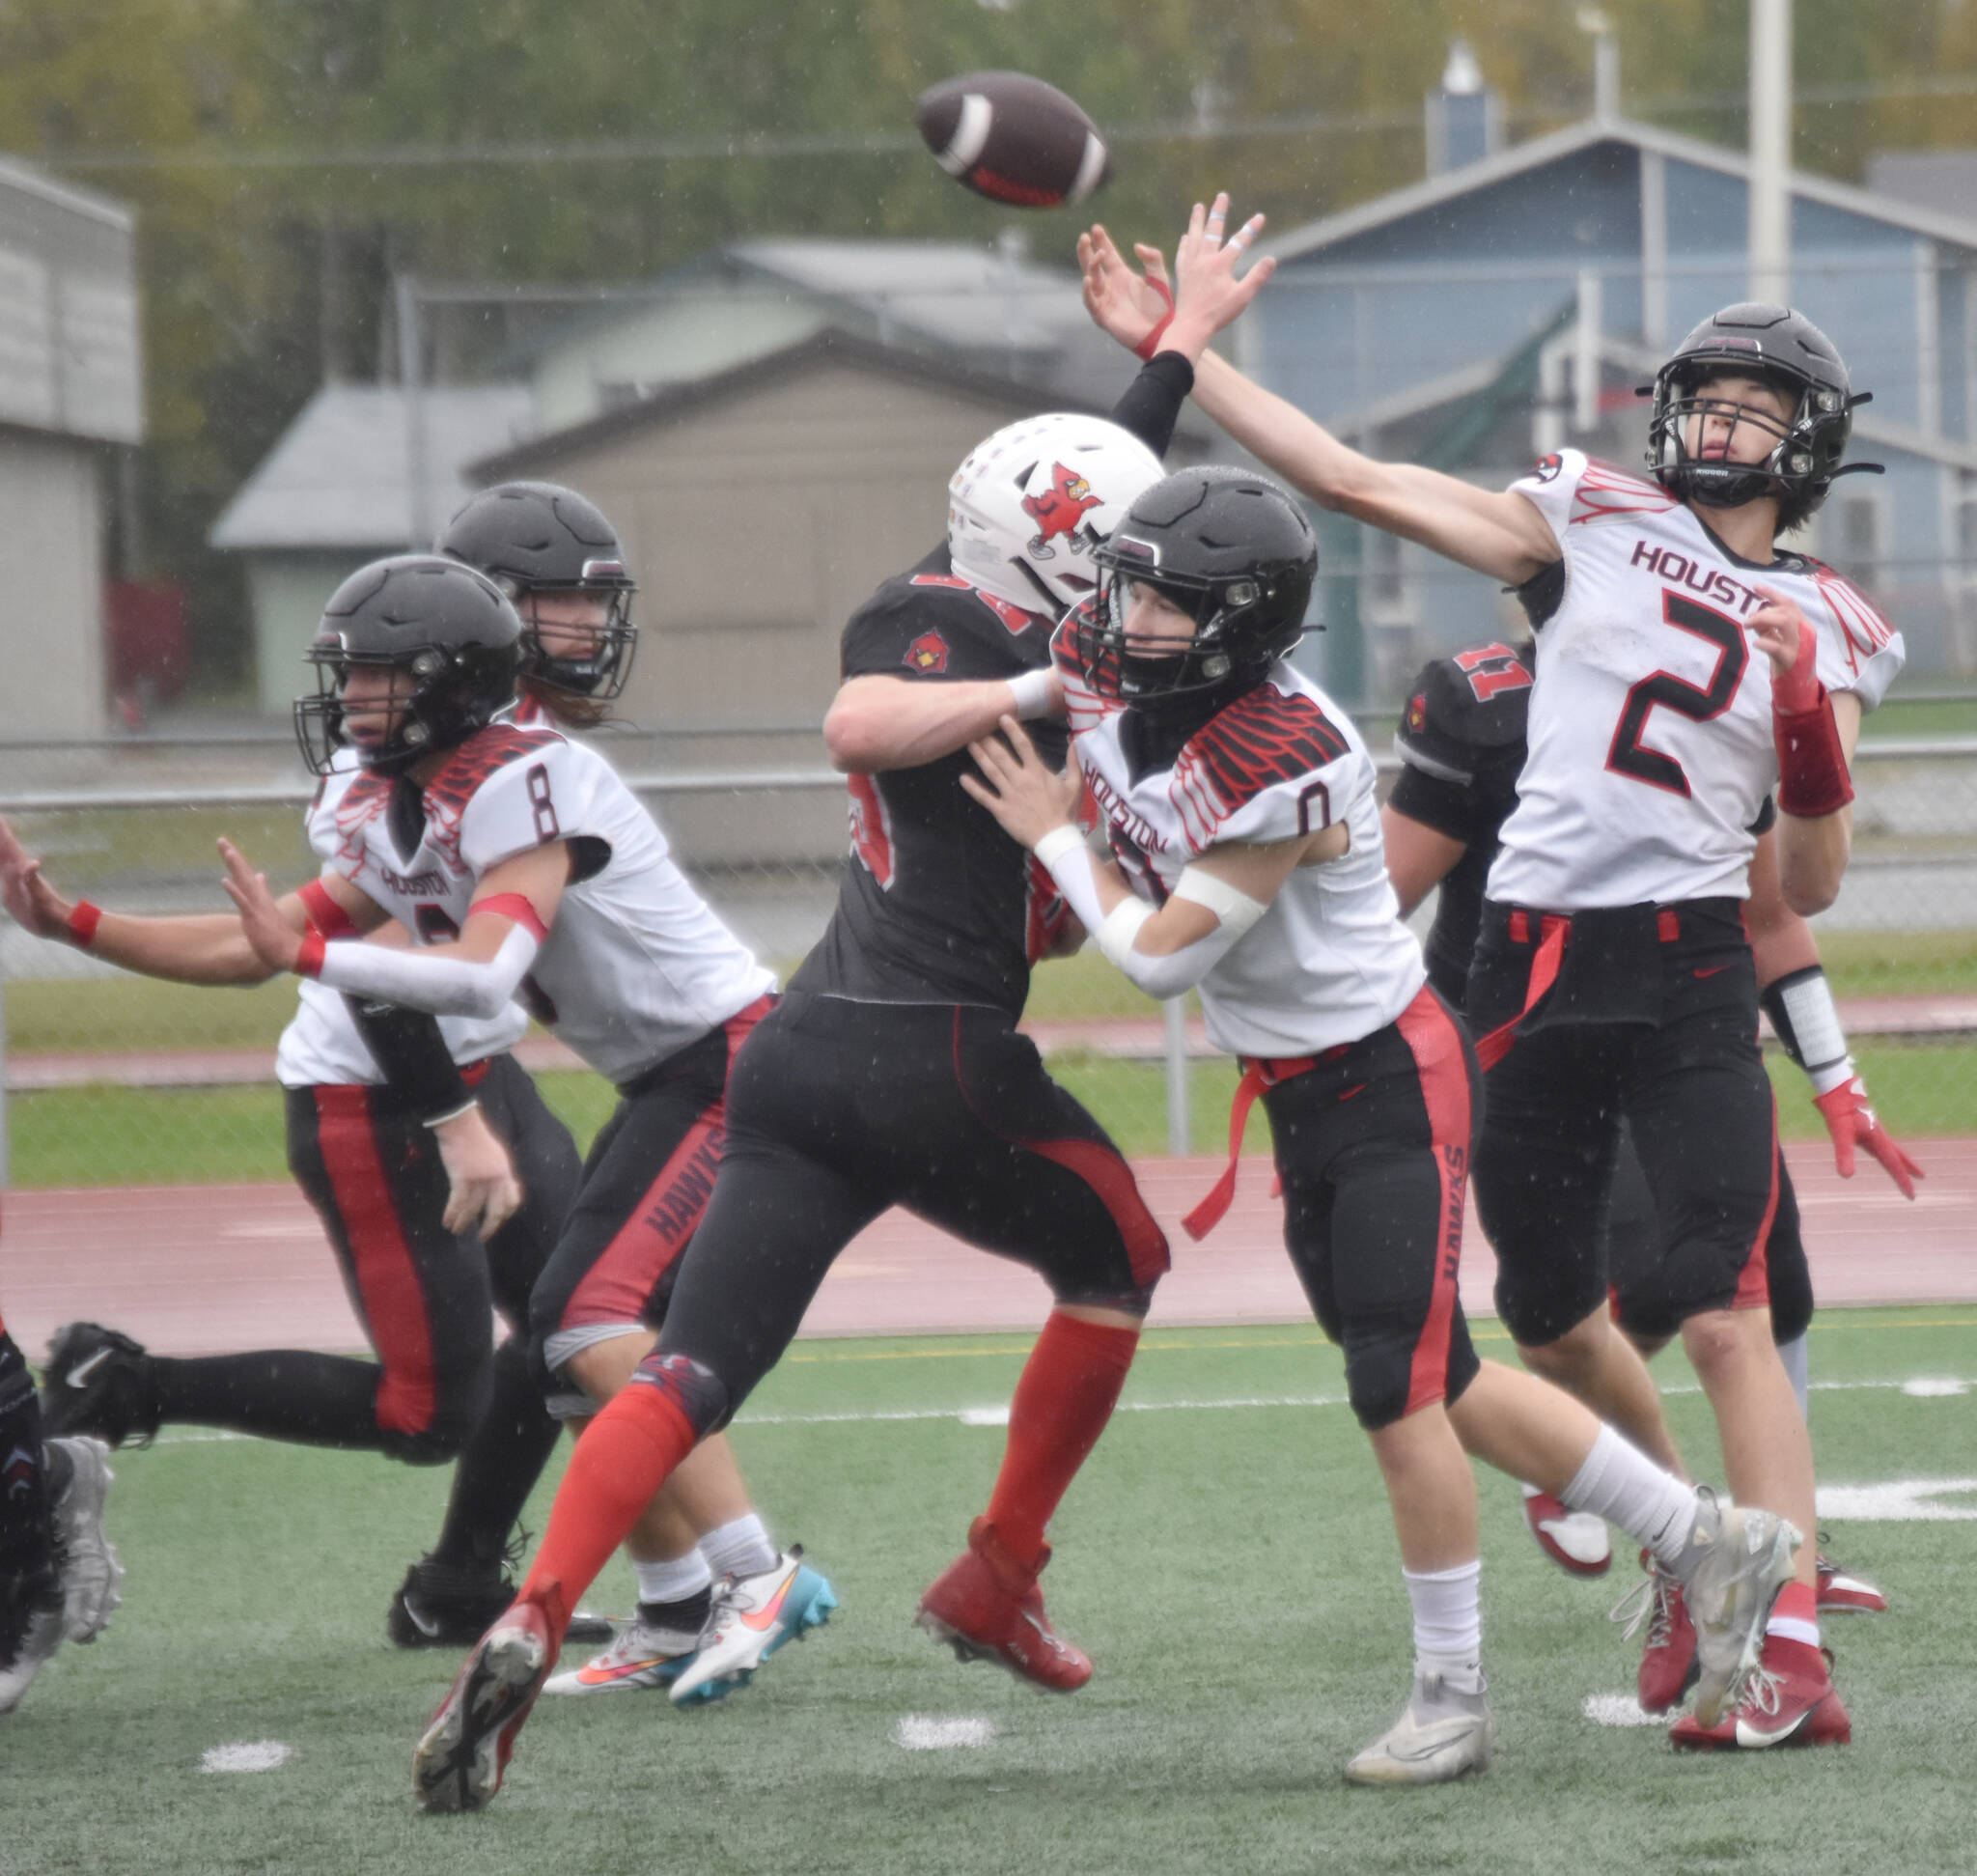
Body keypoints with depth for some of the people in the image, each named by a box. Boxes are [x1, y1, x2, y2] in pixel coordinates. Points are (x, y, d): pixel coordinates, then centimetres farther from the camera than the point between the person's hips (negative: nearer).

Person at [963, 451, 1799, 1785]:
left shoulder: (1288, 762, -28)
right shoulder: (1109, 685, -5)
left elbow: (1162, 955, -24)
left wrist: (1055, 839, -13)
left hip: (1389, 1082, -9)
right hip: (1300, 1094, 9)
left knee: (1400, 1392, -9)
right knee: (1437, 1383, 12)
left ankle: (1454, 1693, 4)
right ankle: (1707, 1540, 23)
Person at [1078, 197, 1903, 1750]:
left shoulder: (1827, 634, 9)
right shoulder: (1595, 521, 9)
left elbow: (1812, 887, 8)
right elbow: (1357, 481, 6)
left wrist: (1816, 744, -11)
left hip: (1689, 978, -3)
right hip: (1534, 968, 3)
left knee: (1726, 1318, -15)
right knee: (1553, 1323, 12)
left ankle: (1795, 1661, -19)